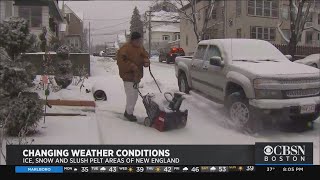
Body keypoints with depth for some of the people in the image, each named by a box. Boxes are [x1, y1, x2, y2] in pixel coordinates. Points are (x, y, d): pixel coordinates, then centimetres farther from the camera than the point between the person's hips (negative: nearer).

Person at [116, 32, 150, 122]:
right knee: (131, 95, -8)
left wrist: (146, 61, -6)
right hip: (128, 75, -9)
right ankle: (129, 113, 6)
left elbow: (145, 56, 18)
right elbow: (121, 60, -22)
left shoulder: (140, 48, 10)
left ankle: (127, 111, 29)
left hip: (137, 75, 9)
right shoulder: (125, 48, -17)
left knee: (134, 95, 16)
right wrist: (133, 67, -25)